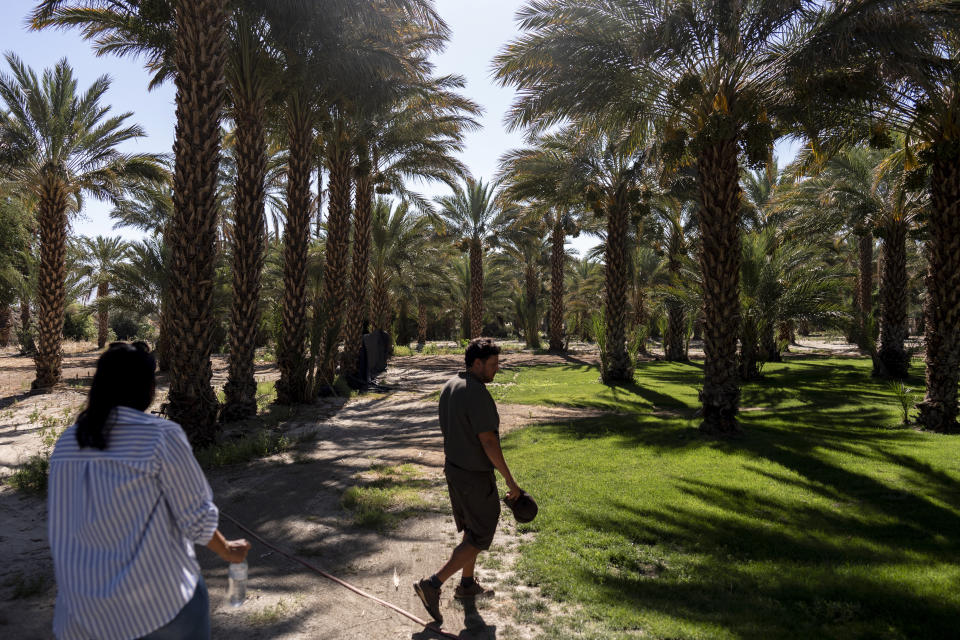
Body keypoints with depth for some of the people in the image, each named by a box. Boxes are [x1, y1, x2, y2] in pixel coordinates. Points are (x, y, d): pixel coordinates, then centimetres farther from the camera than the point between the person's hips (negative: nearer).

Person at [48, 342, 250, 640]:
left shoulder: (67, 443, -1)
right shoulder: (160, 436, -19)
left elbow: (60, 530, 8)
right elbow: (196, 516, -13)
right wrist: (228, 551, 6)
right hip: (161, 598, -5)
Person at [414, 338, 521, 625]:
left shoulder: (449, 386, 3)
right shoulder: (477, 394, -26)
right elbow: (489, 442, -25)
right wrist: (510, 481, -16)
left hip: (453, 468, 9)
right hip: (475, 477, -9)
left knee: (471, 529, 24)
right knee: (480, 537, 6)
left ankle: (467, 584, 38)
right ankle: (433, 584, 5)